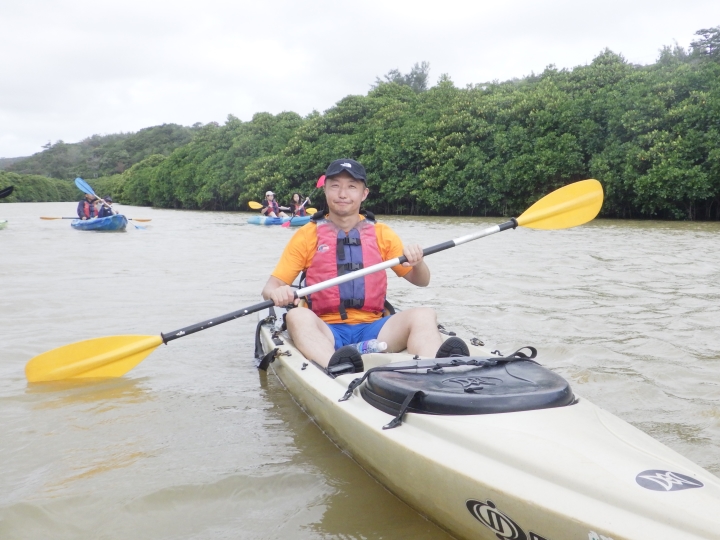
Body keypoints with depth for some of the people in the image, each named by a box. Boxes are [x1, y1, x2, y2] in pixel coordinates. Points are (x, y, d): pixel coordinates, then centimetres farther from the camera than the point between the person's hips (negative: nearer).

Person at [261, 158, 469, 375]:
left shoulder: (382, 234, 14)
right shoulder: (307, 235, 9)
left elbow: (421, 281, 15)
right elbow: (270, 286, 5)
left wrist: (417, 263, -9)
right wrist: (277, 293, -20)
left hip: (372, 329, 2)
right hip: (326, 331, -2)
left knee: (424, 315, -23)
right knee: (297, 316, -32)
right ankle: (336, 370, -59)